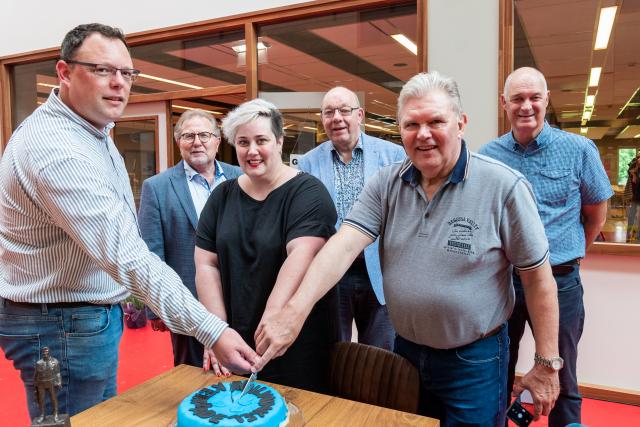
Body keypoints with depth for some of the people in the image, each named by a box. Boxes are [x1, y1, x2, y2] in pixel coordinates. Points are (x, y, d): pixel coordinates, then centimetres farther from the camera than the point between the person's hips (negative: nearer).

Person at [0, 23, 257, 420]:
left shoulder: (92, 129, 6)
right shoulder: (56, 147, -27)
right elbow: (126, 254, -33)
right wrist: (212, 329, -34)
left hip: (94, 312, 9)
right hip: (63, 325, -9)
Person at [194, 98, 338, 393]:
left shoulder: (307, 192, -9)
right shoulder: (223, 196, 6)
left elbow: (301, 255, -23)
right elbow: (206, 264, 2)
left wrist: (272, 316, -35)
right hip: (236, 338, 4)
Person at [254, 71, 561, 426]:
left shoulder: (503, 186, -15)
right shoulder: (386, 185, -5)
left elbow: (538, 278, -9)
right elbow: (343, 246, -17)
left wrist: (547, 364, -6)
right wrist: (294, 311, -31)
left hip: (474, 361, -3)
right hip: (405, 351, 4)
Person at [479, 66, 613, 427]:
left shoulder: (579, 150, -5)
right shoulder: (487, 156, -1)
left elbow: (597, 215, 6)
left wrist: (567, 256, 11)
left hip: (559, 281, -1)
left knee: (561, 381, 15)